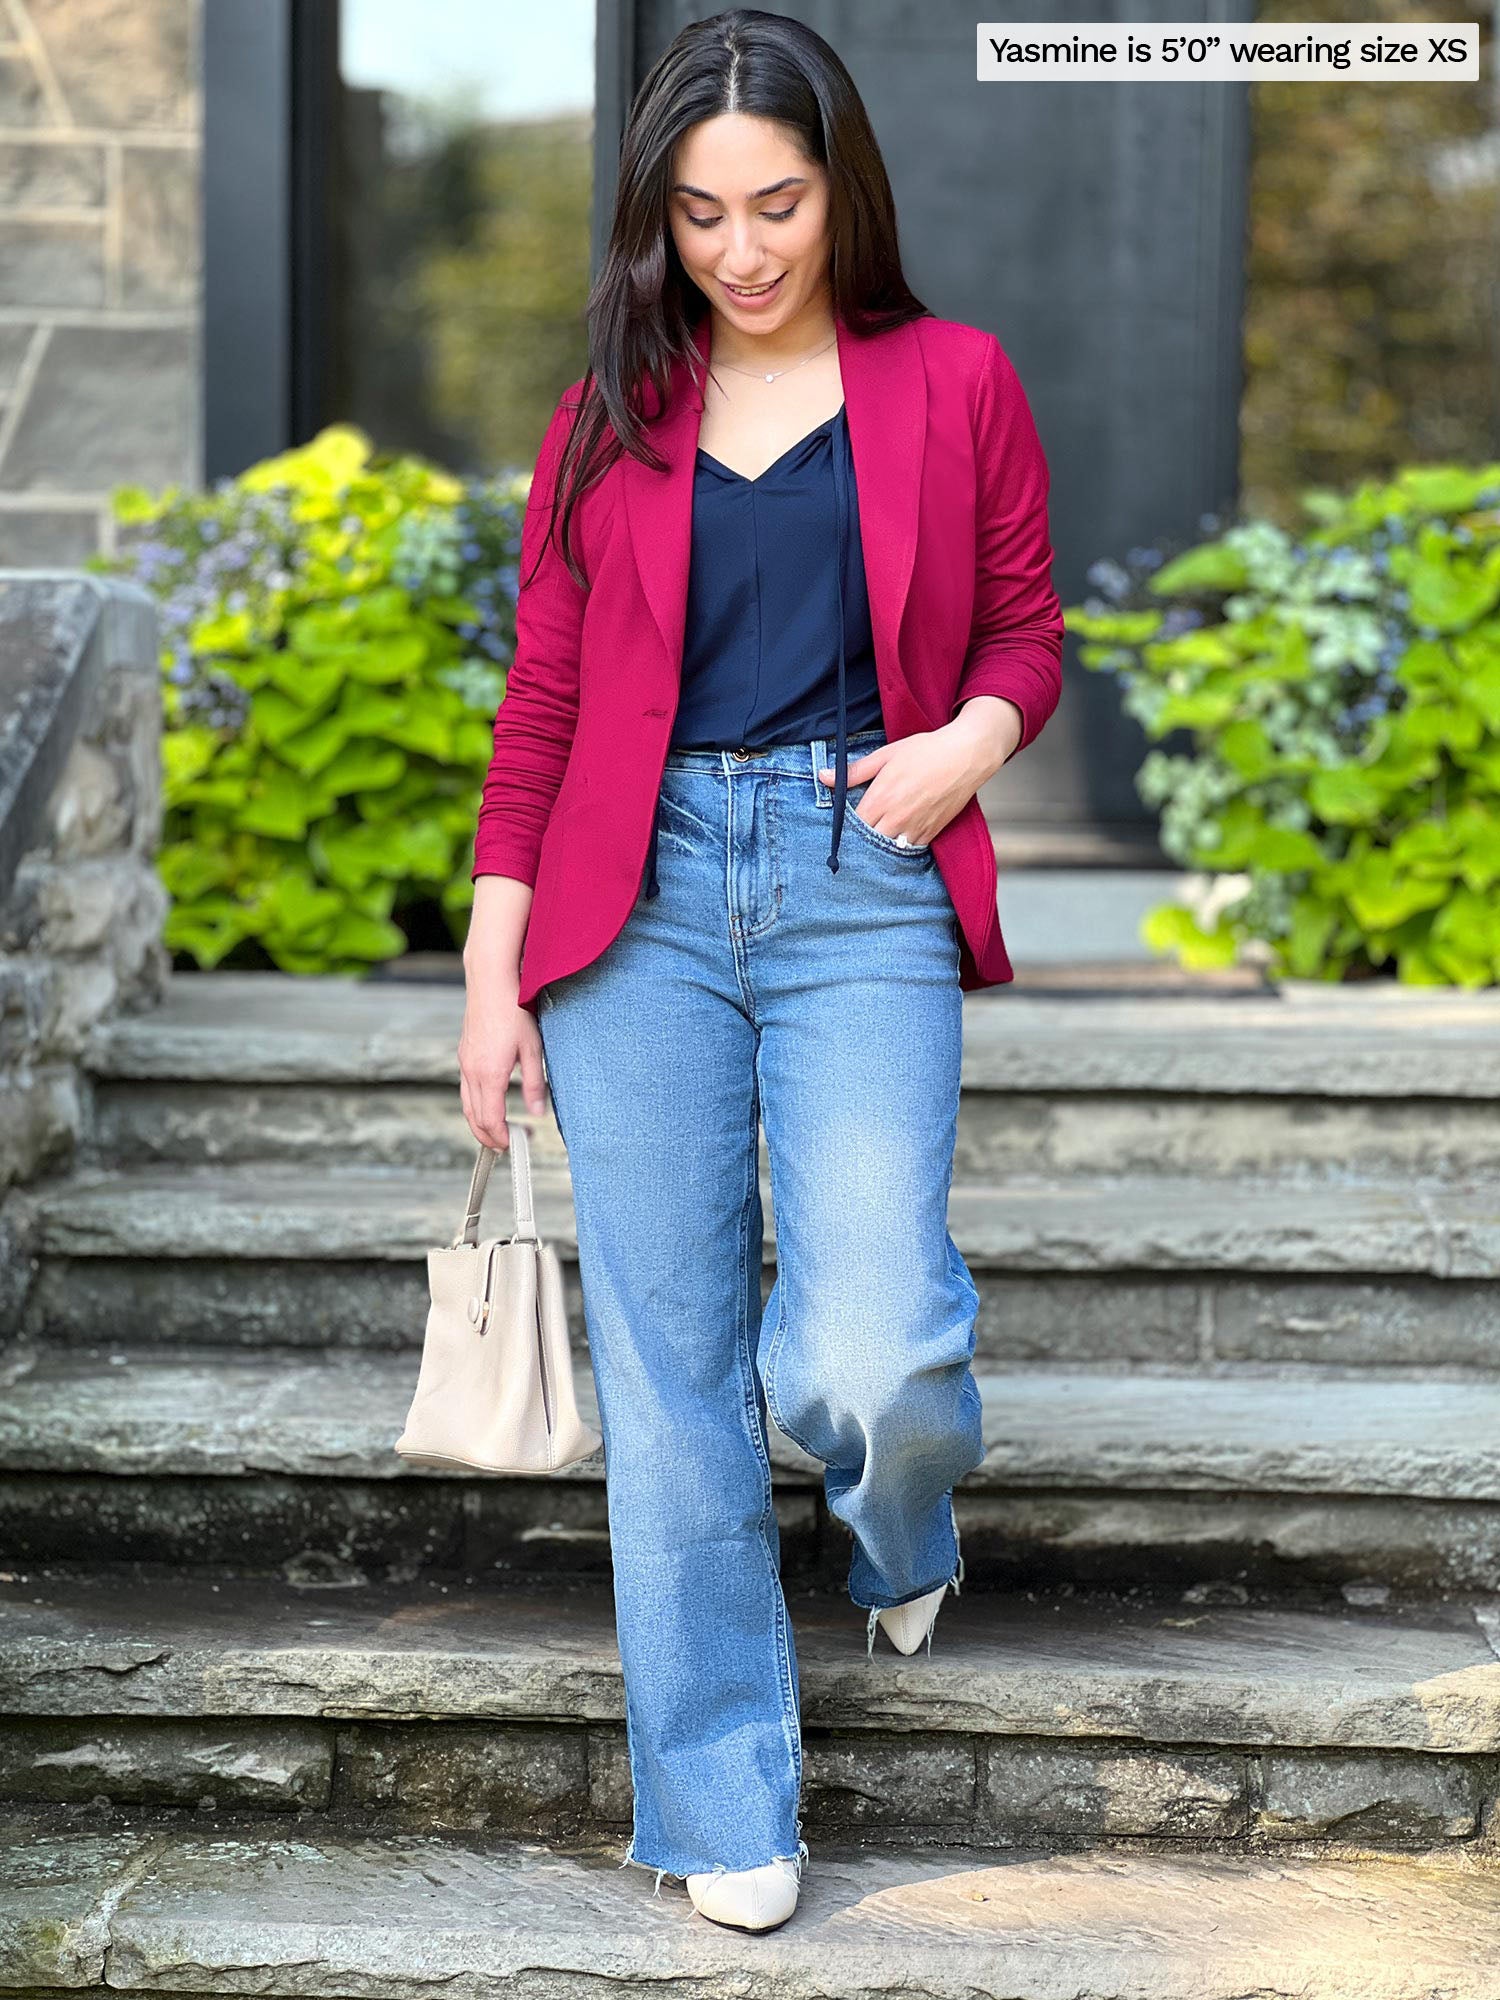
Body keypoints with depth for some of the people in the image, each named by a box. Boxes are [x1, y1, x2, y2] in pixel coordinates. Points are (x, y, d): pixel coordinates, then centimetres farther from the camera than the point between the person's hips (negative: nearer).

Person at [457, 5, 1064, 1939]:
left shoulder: (952, 382, 6)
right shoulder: (611, 414, 9)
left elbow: (1023, 625, 15)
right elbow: (541, 699, 10)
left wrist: (973, 742, -8)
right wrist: (492, 967, 5)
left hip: (863, 887, -1)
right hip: (640, 898, 2)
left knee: (866, 1356, -14)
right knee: (668, 1367, 1)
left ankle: (902, 1521, 25)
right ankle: (724, 1804, 16)